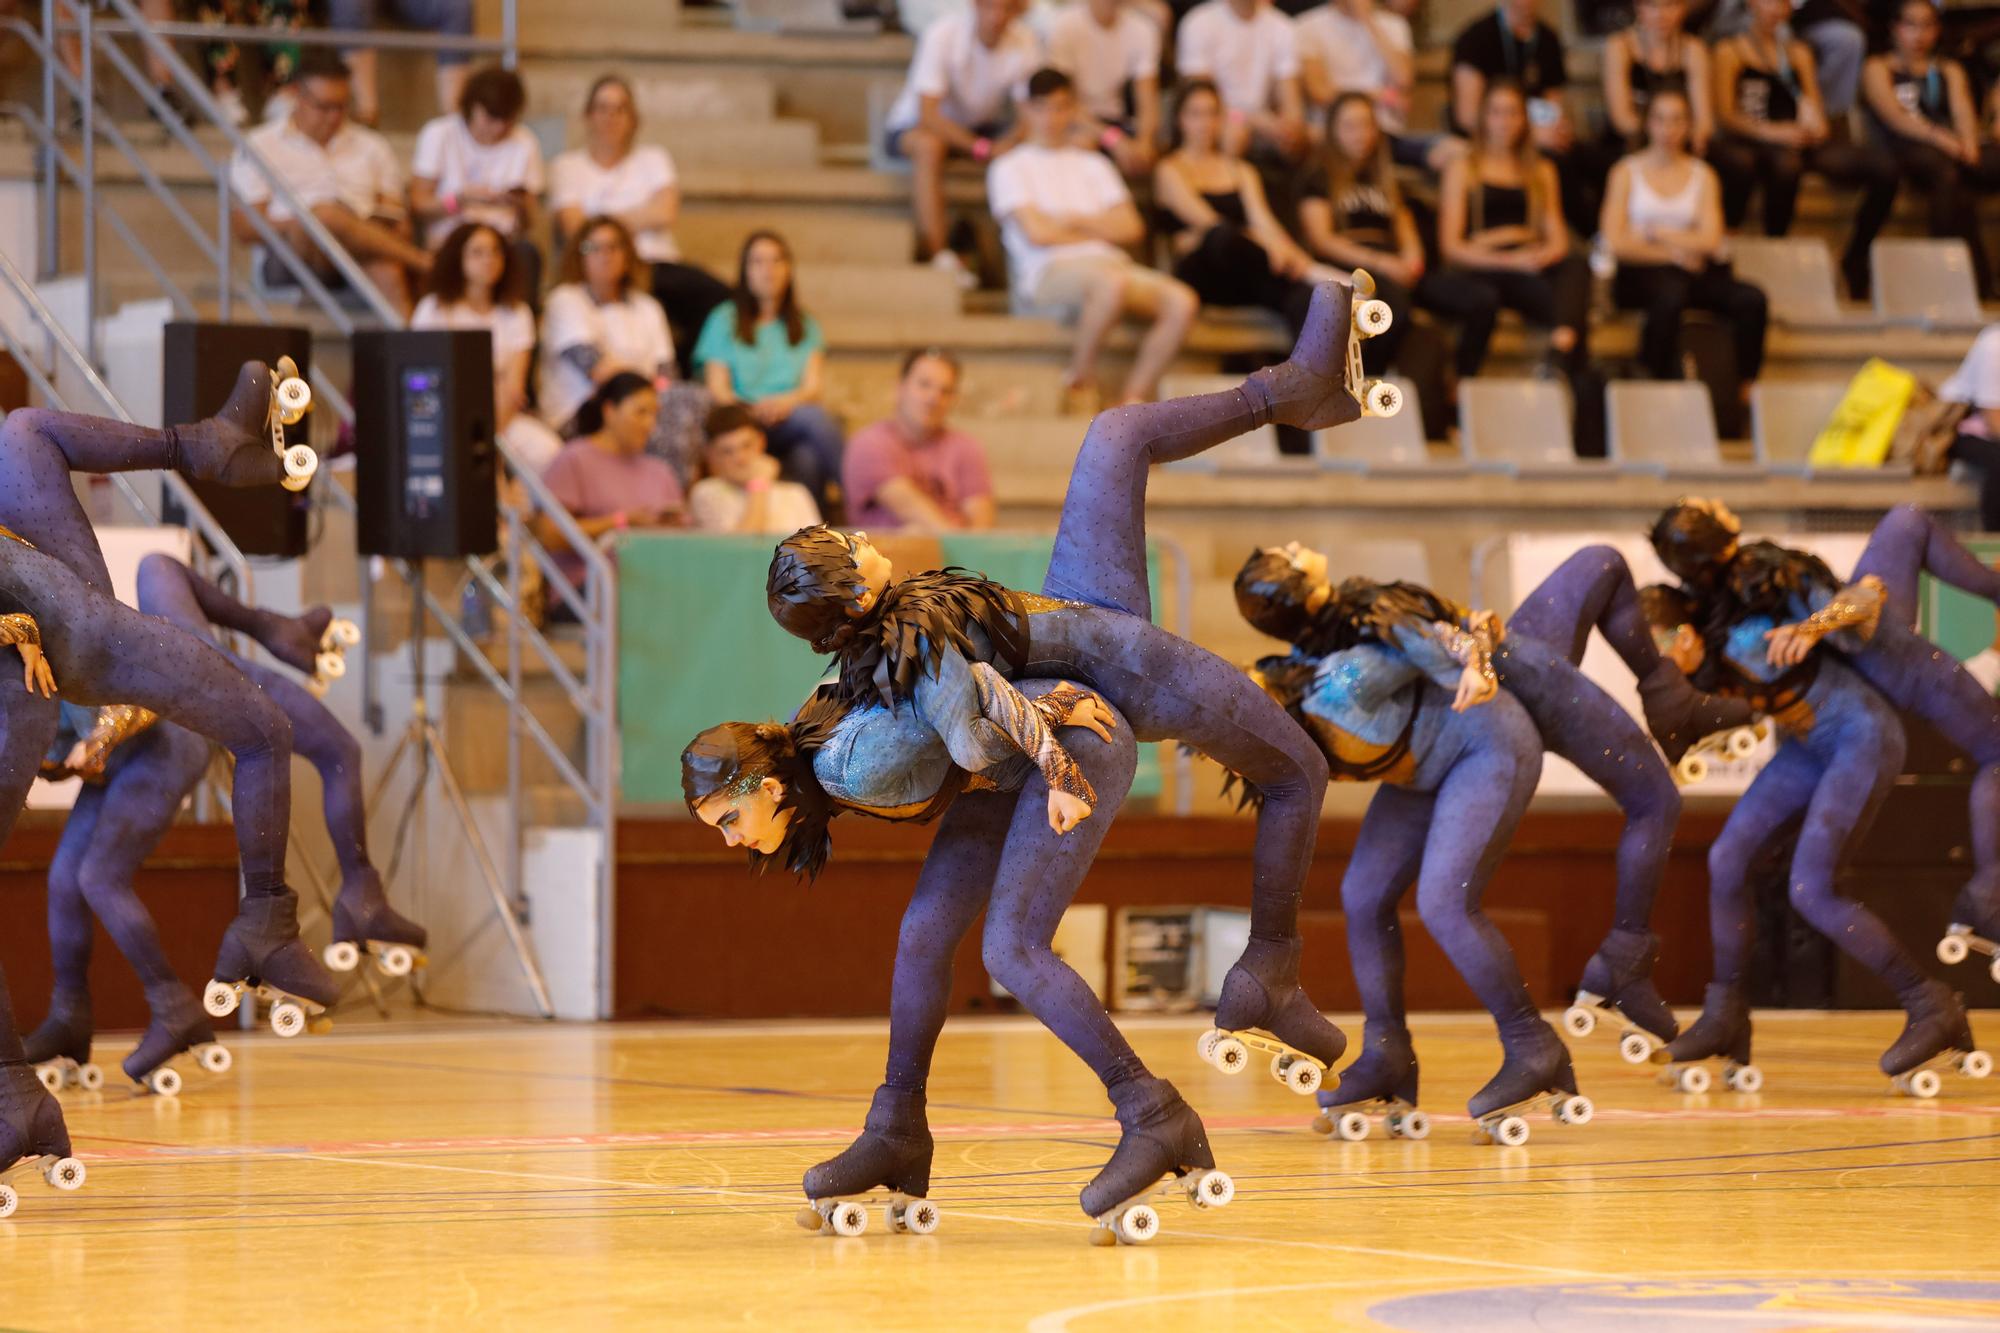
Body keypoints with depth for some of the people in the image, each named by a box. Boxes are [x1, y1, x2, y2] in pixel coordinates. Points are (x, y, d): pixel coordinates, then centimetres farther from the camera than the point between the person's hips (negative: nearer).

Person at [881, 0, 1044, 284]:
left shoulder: (1025, 42, -13)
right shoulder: (942, 34, -25)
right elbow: (928, 114, -29)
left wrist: (1008, 143, -37)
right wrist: (980, 148, -39)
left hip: (982, 127, 4)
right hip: (911, 126, -4)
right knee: (929, 145, -38)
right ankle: (939, 257, -41)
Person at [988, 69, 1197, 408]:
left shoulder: (1094, 165, 27)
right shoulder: (1011, 169, 12)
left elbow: (1130, 228, 14)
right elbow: (1037, 233, -2)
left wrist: (1075, 220, 2)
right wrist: (1100, 229, 9)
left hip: (1109, 264, 5)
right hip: (1048, 274, -5)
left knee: (1181, 301, -26)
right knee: (1110, 283, -41)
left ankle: (1133, 399, -24)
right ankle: (1081, 378, -20)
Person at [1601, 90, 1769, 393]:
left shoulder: (1703, 175, 16)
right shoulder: (1627, 172, 9)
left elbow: (1710, 241, 4)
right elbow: (1615, 243, -1)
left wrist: (1655, 233, 0)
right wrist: (1671, 253, -4)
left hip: (1691, 269, 3)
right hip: (1641, 273, -3)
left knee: (1751, 300, -27)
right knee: (1670, 294, -40)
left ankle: (1746, 388, -20)